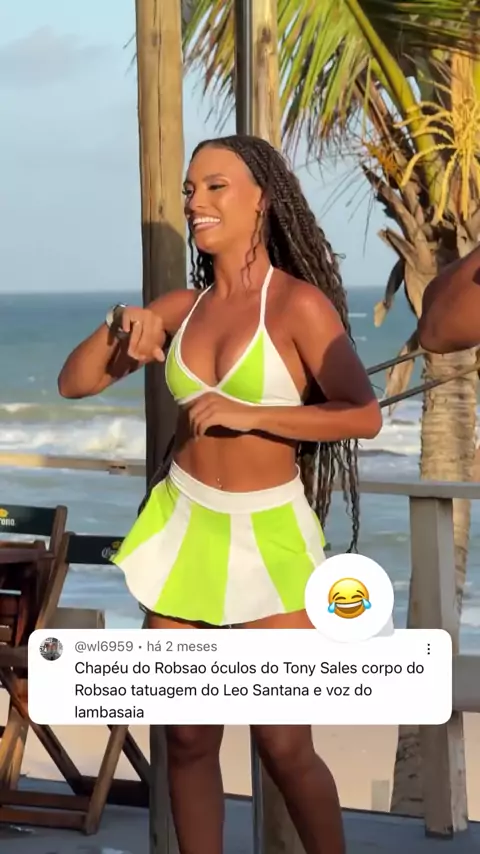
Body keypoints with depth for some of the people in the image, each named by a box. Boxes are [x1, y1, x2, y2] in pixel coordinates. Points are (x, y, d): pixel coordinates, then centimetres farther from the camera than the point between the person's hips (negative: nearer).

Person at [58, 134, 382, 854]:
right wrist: (120, 326, -10)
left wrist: (248, 413, -24)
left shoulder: (299, 303, -11)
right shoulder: (185, 306, 5)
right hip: (183, 525, 5)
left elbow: (364, 415, -20)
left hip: (267, 535, -5)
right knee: (188, 739, 8)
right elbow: (74, 383, 8)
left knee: (284, 749, -4)